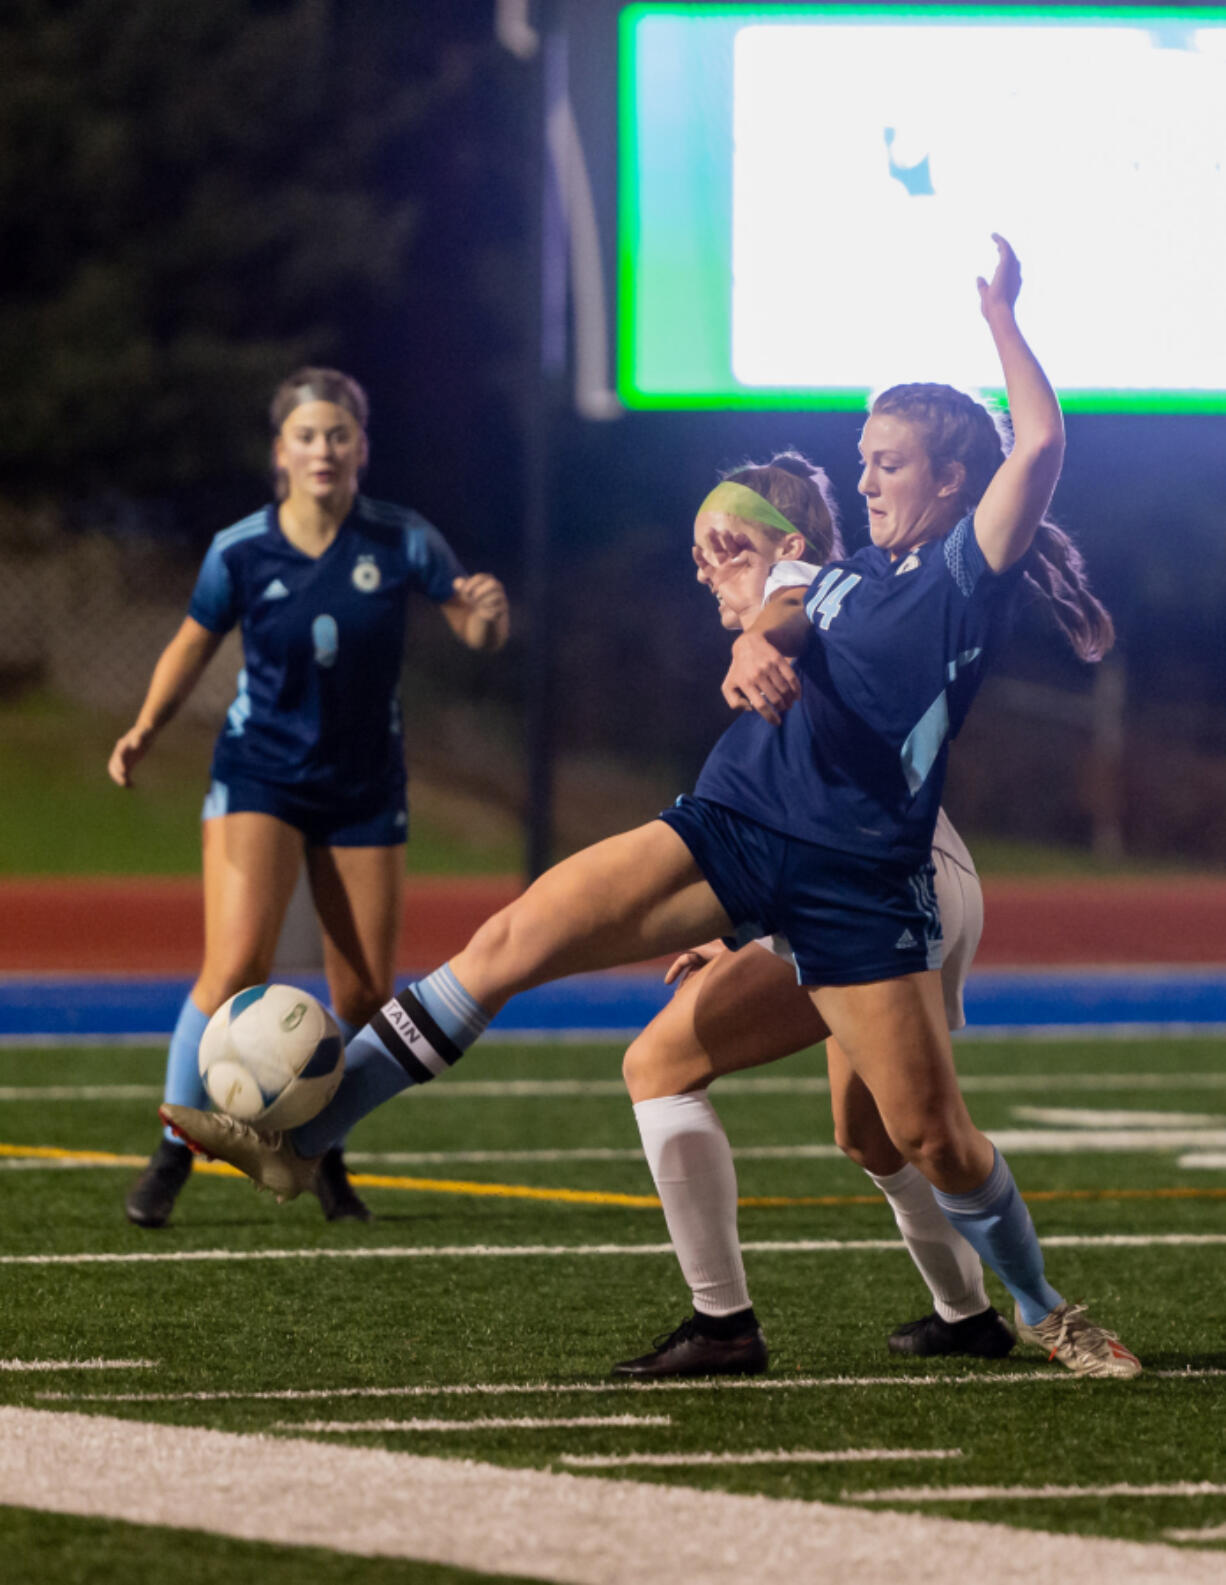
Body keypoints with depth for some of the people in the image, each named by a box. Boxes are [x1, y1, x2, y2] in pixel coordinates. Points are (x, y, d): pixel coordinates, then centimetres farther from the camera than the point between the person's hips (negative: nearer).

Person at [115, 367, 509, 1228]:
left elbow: (479, 634, -4)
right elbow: (193, 645, 6)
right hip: (259, 776, -2)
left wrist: (487, 611, -28)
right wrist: (148, 727, -9)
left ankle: (323, 1150, 26)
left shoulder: (403, 541, -9)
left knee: (367, 996, 3)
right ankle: (173, 1156, -7)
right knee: (237, 965, -19)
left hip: (365, 791, 2)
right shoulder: (241, 551, -9)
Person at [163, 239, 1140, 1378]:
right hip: (732, 826, 5)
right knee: (512, 940, -12)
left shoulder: (970, 575, 0)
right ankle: (300, 1135, -13)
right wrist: (756, 647, -25)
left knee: (931, 1136, -3)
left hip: (859, 884, -5)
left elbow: (1041, 443, -16)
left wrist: (1000, 320, -8)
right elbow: (778, 625, -2)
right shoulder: (848, 576, 19)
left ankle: (1042, 1311, 24)